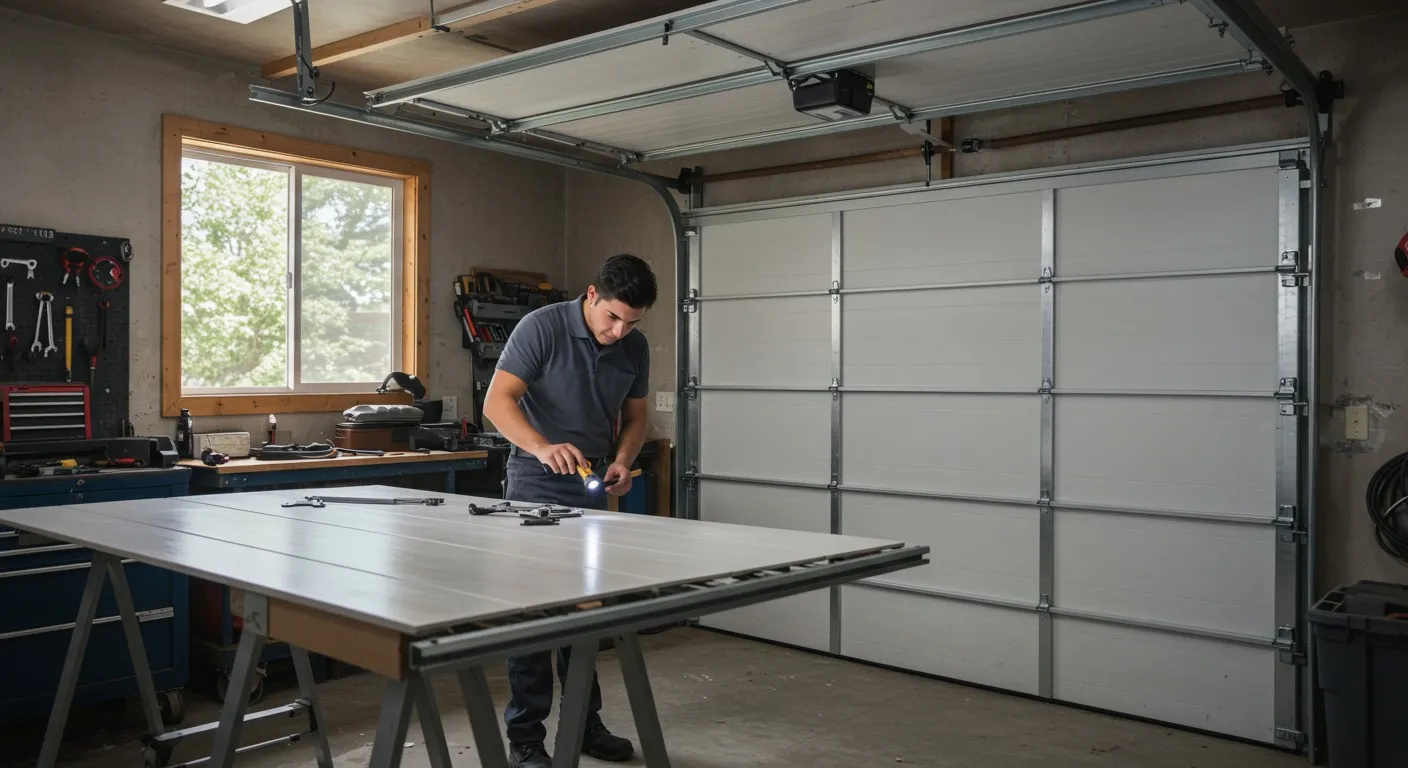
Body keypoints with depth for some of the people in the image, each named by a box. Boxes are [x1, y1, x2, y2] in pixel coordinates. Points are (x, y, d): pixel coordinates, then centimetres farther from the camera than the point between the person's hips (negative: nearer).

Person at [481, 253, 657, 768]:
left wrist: (622, 461, -10)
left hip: (593, 491, 6)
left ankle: (584, 722, 25)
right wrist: (541, 447, -38)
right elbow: (497, 401, -22)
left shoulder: (635, 347, 0)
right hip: (535, 488, -5)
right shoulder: (541, 327, -17)